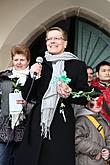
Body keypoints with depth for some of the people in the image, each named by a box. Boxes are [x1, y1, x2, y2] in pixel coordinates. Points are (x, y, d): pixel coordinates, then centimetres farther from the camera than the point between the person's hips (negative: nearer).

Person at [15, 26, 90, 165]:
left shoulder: (78, 65, 4)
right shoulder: (39, 65, 10)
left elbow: (84, 98, 4)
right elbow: (26, 96, 9)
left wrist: (69, 94, -15)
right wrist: (33, 76, -6)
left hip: (63, 124, -2)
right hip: (38, 123, 2)